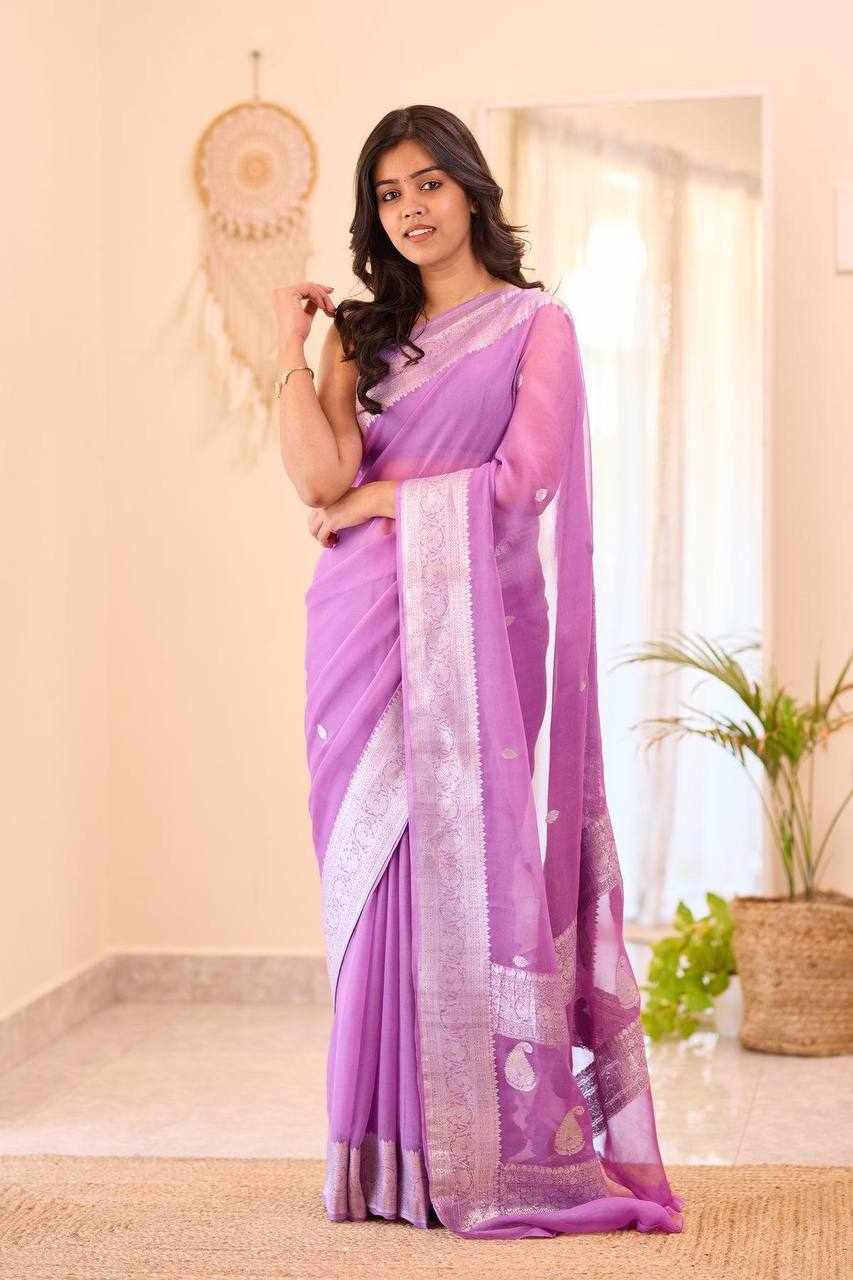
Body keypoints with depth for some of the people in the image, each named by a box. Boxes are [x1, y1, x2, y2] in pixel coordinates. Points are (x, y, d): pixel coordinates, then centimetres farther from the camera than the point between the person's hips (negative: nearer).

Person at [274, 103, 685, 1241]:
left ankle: (504, 1153, -1)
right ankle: (393, 1157, 6)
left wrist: (378, 499, -2)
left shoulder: (536, 324, 7)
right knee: (378, 880, 1)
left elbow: (522, 475, -7)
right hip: (367, 634, 4)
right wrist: (295, 348, 3)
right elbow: (322, 479, 2)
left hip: (473, 627, -3)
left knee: (475, 866, -7)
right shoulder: (365, 335, 17)